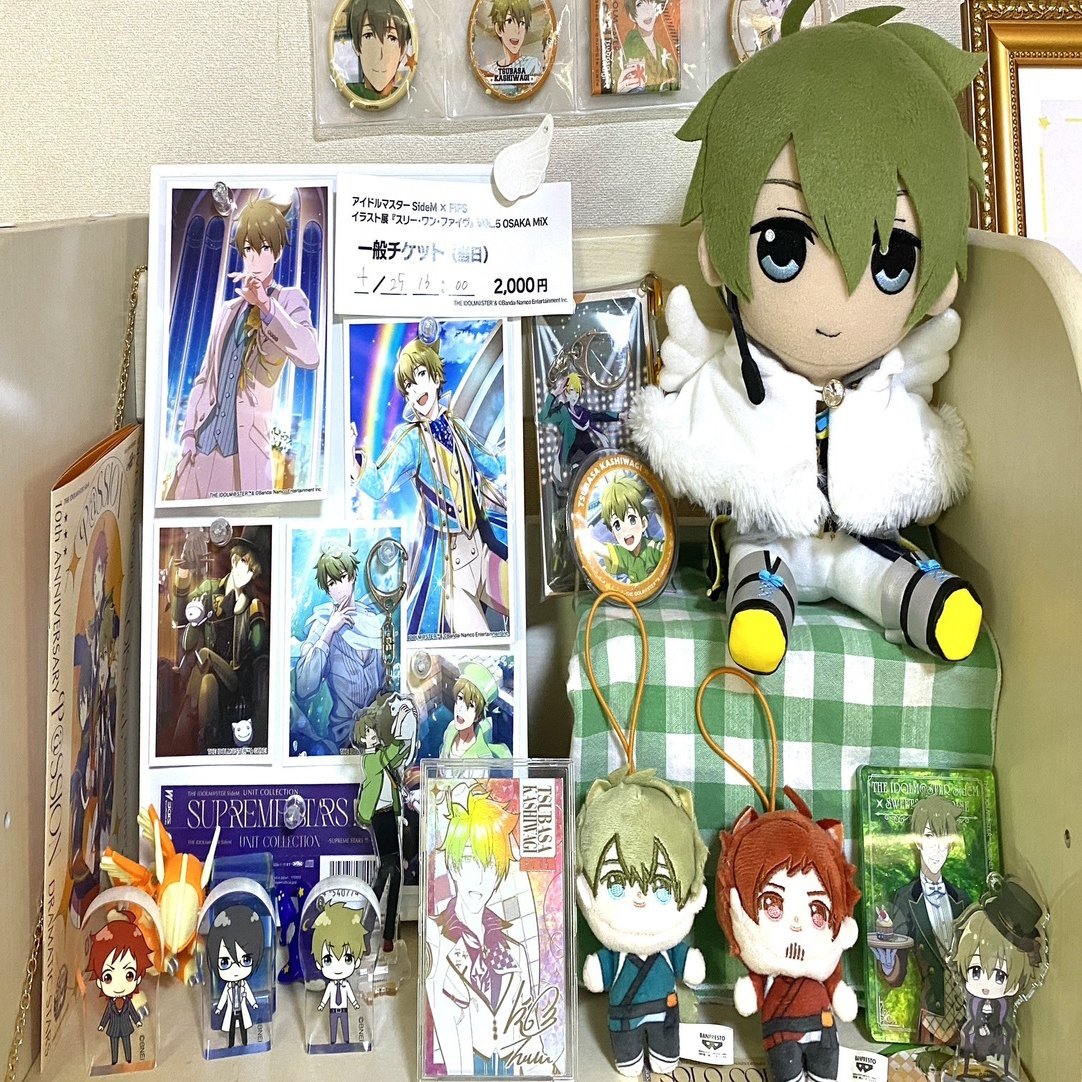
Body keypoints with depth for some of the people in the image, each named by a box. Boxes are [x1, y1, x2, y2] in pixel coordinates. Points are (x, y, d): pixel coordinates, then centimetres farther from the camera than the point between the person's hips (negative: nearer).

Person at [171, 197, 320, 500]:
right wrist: (189, 432, 10)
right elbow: (205, 378, 20)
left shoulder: (288, 299, 4)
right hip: (204, 443, 5)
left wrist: (266, 305, -22)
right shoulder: (226, 310, 20)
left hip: (246, 448, -5)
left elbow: (310, 356, -16)